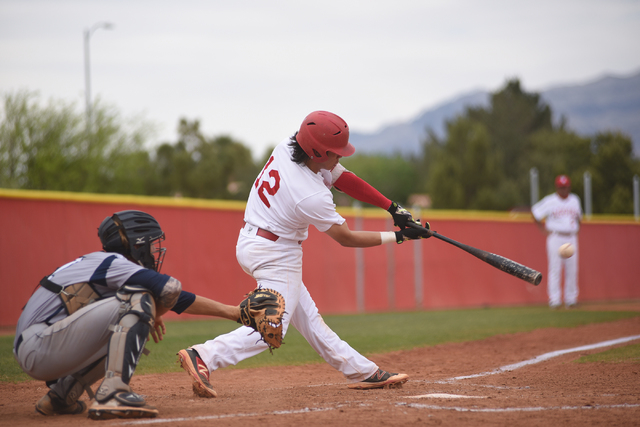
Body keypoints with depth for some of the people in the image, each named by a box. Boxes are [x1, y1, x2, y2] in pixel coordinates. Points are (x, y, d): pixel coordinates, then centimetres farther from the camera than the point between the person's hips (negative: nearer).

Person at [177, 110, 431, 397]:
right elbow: (346, 238, -15)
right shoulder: (313, 197, -29)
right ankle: (204, 356, -22)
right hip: (275, 254, -10)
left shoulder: (286, 147, -6)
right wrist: (398, 237, -11)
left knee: (306, 315, 13)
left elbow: (343, 178, 1)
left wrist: (393, 208, -1)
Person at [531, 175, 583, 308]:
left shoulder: (575, 200, 11)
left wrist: (577, 228, 10)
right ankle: (554, 299, -8)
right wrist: (543, 229, -3)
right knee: (554, 268, -8)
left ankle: (571, 299, 8)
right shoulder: (549, 201, -4)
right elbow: (535, 212, 2)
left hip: (571, 238, 4)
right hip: (555, 237, -4)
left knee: (572, 269, 2)